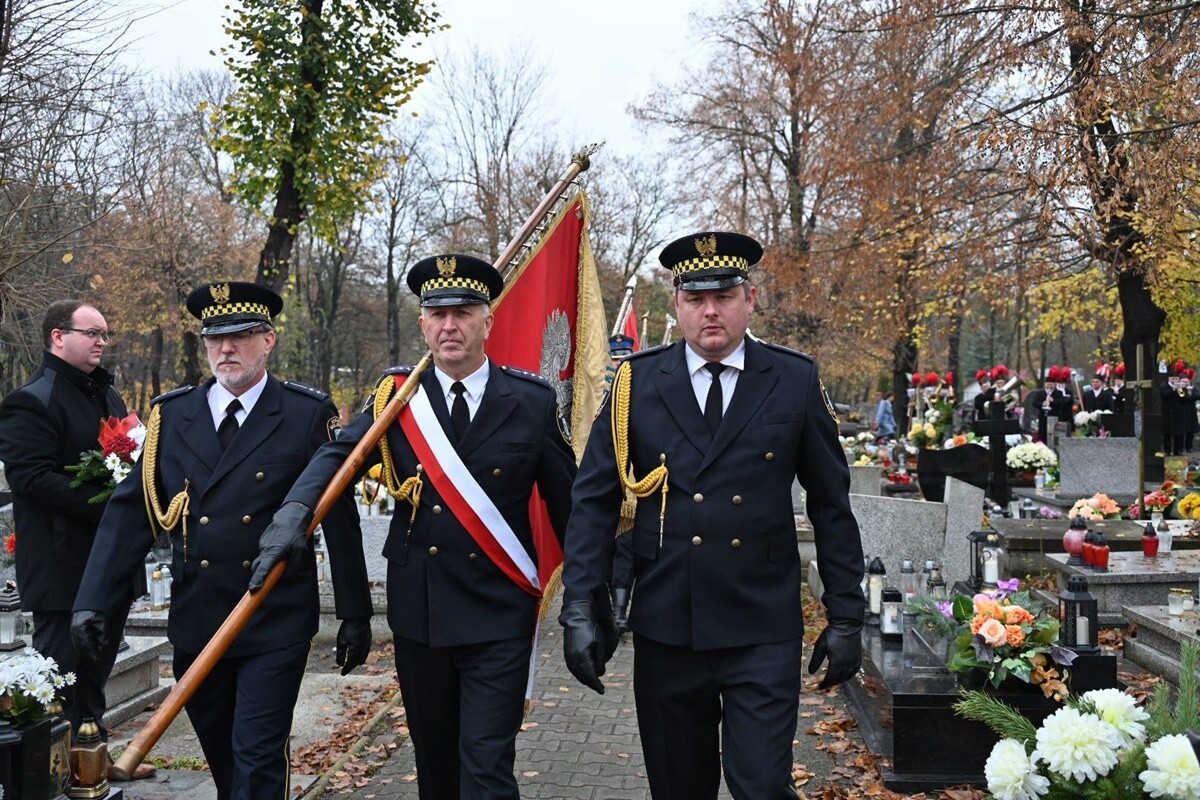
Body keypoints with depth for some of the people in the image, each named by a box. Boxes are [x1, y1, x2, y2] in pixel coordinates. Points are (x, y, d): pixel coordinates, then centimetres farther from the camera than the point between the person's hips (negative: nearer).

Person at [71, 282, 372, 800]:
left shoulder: (309, 414, -4)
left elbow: (340, 520, -2)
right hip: (195, 624, 4)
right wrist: (93, 600, -4)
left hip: (277, 624, -3)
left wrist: (355, 615, 0)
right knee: (221, 758, 16)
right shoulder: (170, 415, 4)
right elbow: (131, 513, 4)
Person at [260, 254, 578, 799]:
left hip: (498, 616, -3)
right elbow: (338, 455, -11)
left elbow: (565, 500, 1)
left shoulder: (532, 402, -3)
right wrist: (294, 509, -32)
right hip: (417, 611, 3)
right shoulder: (397, 396, 2)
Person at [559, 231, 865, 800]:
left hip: (763, 631, -1)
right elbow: (593, 500, 1)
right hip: (665, 629, 2)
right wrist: (578, 609, -5)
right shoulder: (637, 382, 1)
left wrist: (846, 616, 3)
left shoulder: (795, 381, 0)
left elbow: (832, 505, 4)